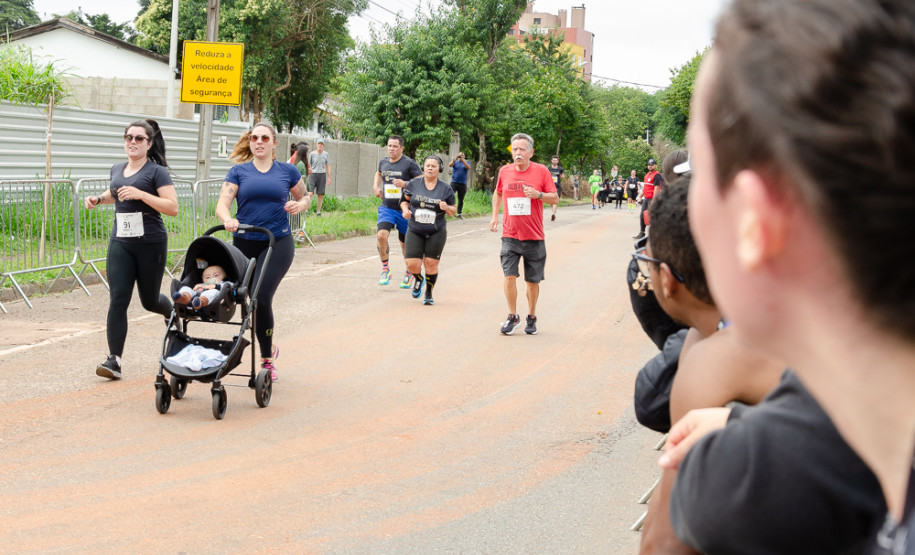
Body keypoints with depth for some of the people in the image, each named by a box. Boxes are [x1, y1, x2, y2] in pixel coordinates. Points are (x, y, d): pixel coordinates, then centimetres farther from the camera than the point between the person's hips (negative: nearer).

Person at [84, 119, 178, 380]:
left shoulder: (157, 172, -7)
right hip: (120, 243, 4)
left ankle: (172, 312, 46)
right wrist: (98, 199, 13)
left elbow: (173, 207, -15)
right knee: (118, 300, -7)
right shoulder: (117, 170, 12)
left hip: (150, 244, -4)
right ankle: (114, 359, -9)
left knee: (149, 301, 9)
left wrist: (141, 194, -23)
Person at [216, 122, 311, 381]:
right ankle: (269, 349, 31)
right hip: (245, 244, 2)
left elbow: (305, 196, 22)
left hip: (278, 243, -2)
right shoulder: (238, 172, 6)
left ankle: (266, 358, -1)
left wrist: (300, 205, -2)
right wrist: (228, 219, -26)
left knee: (261, 298, -16)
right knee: (252, 301, 7)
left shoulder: (288, 171, 7)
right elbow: (222, 204, -4)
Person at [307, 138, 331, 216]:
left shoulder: (326, 154, 7)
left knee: (320, 195, 1)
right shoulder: (312, 154, 3)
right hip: (313, 174, -1)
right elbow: (308, 165, 10)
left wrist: (329, 177, 5)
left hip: (322, 175, 1)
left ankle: (318, 211, 7)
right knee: (310, 193, -14)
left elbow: (328, 166, 10)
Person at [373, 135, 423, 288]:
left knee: (406, 244, 10)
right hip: (386, 208, 3)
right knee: (381, 235, -21)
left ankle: (409, 273, 33)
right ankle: (385, 269, -3)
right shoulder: (383, 162, 6)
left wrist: (405, 184, -25)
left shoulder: (409, 163, -10)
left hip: (404, 210, -3)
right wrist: (376, 186, 12)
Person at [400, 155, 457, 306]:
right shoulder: (413, 184, 1)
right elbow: (405, 200, 13)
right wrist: (405, 209, -8)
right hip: (414, 231, 1)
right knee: (412, 265, -6)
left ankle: (429, 294, 19)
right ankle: (418, 279, 30)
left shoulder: (445, 189, 1)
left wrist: (446, 208, -16)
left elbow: (454, 211, 6)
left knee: (431, 264, -2)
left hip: (436, 233, -1)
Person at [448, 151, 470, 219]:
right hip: (454, 182, -1)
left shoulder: (466, 163, 9)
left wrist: (463, 160, -25)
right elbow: (450, 165, -11)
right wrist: (455, 159, -27)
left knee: (461, 200, 5)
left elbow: (468, 168, -12)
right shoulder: (455, 162, 9)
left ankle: (459, 213, 10)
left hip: (462, 183, 1)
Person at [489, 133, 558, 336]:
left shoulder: (541, 171, -4)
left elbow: (555, 198, -1)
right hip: (510, 235, 1)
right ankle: (513, 317, 1)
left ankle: (531, 317, 23)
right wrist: (495, 216, 12)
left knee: (533, 280, 7)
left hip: (534, 237, -1)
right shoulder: (504, 171, 5)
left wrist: (538, 194, -20)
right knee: (509, 275, -11)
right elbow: (497, 193, 23)